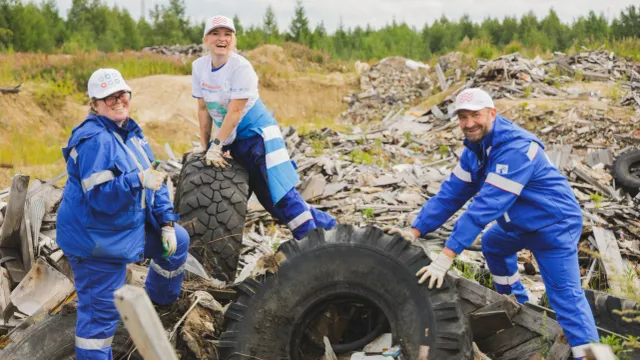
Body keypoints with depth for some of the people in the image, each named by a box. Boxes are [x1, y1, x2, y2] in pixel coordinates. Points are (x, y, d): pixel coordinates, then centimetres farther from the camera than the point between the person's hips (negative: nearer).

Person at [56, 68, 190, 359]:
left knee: (178, 240, 22)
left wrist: (166, 222, 4)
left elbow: (154, 180, 9)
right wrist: (138, 180, -40)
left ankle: (161, 297, 44)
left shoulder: (130, 132, 6)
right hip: (95, 237, -9)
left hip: (130, 224, 9)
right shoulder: (94, 140, -23)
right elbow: (100, 196, -30)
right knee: (101, 307, -6)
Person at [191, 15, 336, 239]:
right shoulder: (199, 67, -1)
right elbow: (203, 108, 6)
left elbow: (235, 112, -23)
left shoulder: (241, 67, -20)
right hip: (233, 139, 7)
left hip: (258, 132, -7)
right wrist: (204, 145, 6)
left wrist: (216, 146, -23)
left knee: (280, 192, -15)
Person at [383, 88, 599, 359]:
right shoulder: (475, 149, 0)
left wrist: (447, 255, -39)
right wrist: (416, 230, -13)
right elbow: (451, 194, -1)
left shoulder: (515, 148, -30)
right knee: (492, 245, 29)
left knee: (565, 294, -15)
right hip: (520, 223, 10)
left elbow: (487, 205, -36)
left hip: (554, 224, -10)